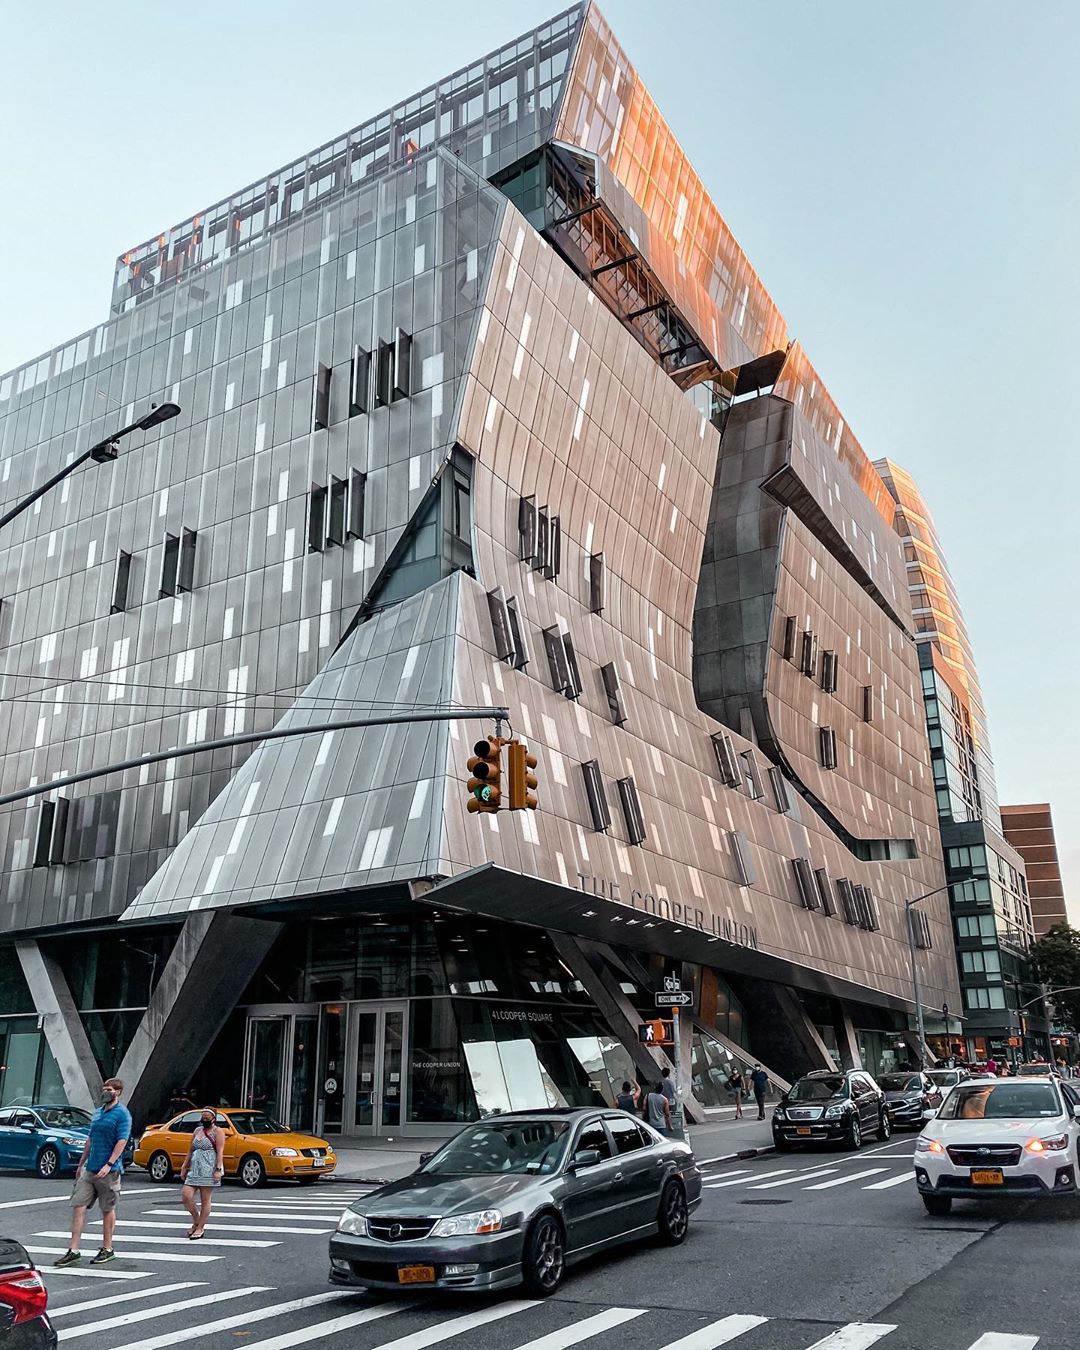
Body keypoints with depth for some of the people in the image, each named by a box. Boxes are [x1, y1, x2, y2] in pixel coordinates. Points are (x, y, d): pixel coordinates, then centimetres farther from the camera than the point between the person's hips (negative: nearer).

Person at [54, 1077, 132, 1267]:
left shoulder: (122, 1114, -9)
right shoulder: (97, 1112, 14)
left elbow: (122, 1141, -16)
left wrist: (109, 1164, -24)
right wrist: (81, 1164, 20)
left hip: (109, 1171, -7)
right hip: (89, 1169, 7)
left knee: (108, 1209, 4)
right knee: (78, 1206, 0)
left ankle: (107, 1249, 15)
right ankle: (73, 1250, 4)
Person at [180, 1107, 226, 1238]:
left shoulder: (217, 1132, -2)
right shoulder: (197, 1130, 17)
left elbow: (220, 1152, -10)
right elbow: (190, 1150, 21)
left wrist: (218, 1169, -18)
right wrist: (184, 1167, 16)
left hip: (209, 1169, -6)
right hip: (195, 1169, 6)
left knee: (205, 1200, -2)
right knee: (186, 1196, -4)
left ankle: (200, 1228, 8)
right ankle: (196, 1220, 17)